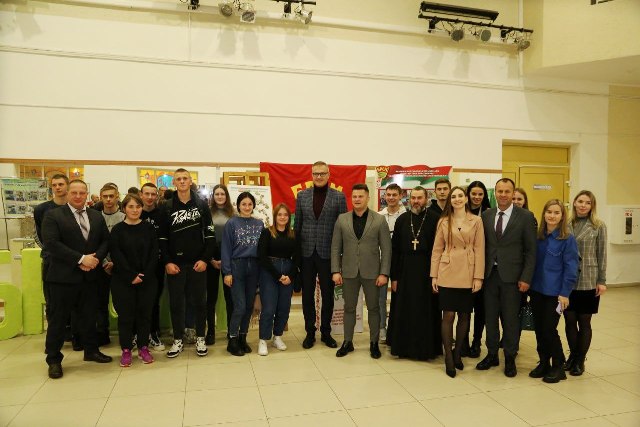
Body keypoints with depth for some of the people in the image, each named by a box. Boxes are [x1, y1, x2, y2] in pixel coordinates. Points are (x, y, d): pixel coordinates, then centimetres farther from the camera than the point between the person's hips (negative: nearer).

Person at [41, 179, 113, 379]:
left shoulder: (97, 216, 10)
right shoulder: (53, 215, -5)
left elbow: (105, 240, 8)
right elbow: (51, 243, -15)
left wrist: (95, 259, -10)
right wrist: (81, 259, -19)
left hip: (90, 276, 4)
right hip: (63, 276, -4)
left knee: (89, 316, 14)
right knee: (58, 319, 5)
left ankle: (91, 351, 30)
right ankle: (54, 360, 19)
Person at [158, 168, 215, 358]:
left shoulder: (202, 205, 2)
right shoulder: (167, 207, 4)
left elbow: (210, 234, 0)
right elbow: (162, 237, 3)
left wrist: (205, 259, -8)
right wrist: (167, 262, -6)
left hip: (198, 263, 0)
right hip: (174, 264, 1)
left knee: (199, 301, 7)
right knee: (175, 303, 7)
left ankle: (200, 339, 21)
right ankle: (178, 341, 21)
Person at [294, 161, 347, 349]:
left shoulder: (339, 197, -1)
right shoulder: (302, 195, 5)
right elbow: (297, 224, 8)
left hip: (328, 253, -1)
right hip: (306, 253, 2)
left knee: (328, 295, 9)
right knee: (307, 295, 10)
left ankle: (326, 332, 26)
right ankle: (310, 332, 25)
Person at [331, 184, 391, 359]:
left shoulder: (380, 220, -2)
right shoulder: (342, 219, 3)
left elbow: (386, 249, -3)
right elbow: (336, 247, 3)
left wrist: (384, 273, -8)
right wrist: (335, 271, -3)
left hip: (371, 272, -1)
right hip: (349, 272, 1)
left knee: (373, 308, 10)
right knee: (349, 308, 11)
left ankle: (374, 343, 24)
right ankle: (347, 342, 24)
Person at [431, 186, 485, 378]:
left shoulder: (476, 221, 3)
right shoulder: (443, 221, 5)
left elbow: (479, 250, 1)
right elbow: (437, 249, 5)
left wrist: (478, 276, -5)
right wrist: (434, 275, 0)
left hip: (468, 275, 1)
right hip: (447, 274, 0)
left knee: (464, 315, 9)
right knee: (448, 315, -1)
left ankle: (457, 353, 27)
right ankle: (448, 357, 12)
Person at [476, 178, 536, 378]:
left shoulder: (525, 216, -4)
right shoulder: (486, 215, 6)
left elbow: (531, 250, -4)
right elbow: (483, 245, 8)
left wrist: (526, 278, -9)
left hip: (511, 275, -3)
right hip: (490, 274, 3)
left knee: (510, 318, 7)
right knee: (490, 317, 11)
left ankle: (510, 359, 23)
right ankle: (492, 355, 27)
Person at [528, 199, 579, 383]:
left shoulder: (567, 239, -9)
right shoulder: (538, 236, 4)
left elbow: (570, 268, -10)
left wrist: (565, 293, -12)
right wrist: (529, 285, 4)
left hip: (555, 292, -4)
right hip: (537, 290, 5)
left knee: (549, 329, -1)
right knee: (539, 329, 10)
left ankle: (558, 367, 18)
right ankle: (543, 363, 26)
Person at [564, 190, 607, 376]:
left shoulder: (599, 226, -1)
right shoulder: (567, 225, 4)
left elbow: (602, 255, -1)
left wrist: (601, 281, -4)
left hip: (588, 282, -2)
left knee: (584, 321, 7)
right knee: (569, 320, 7)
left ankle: (580, 361, 21)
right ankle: (572, 355, 27)